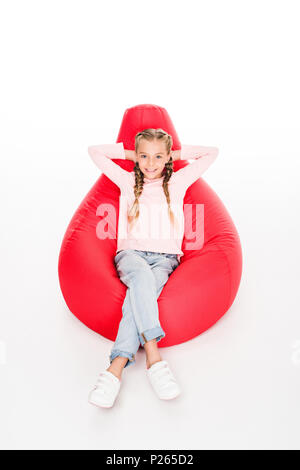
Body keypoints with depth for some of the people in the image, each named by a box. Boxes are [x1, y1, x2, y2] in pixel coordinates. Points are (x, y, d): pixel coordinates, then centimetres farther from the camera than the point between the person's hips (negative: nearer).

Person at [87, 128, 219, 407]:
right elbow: (94, 151, 22)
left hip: (165, 256, 0)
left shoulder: (178, 181, 16)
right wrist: (130, 154, 22)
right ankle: (153, 357, -43)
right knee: (142, 275, -37)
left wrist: (177, 154, 22)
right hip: (131, 253, 0)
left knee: (142, 289, -34)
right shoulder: (128, 181, 16)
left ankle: (116, 367, -43)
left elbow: (212, 153, 21)